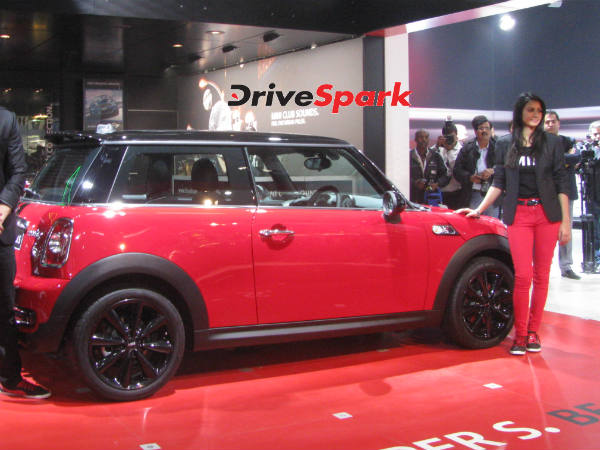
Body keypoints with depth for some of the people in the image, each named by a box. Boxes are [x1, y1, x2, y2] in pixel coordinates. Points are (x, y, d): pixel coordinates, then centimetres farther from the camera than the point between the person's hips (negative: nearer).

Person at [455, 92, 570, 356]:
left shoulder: (552, 143, 5)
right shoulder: (505, 144, 9)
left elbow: (561, 183, 4)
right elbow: (499, 183, 11)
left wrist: (565, 221, -1)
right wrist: (479, 210, 3)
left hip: (547, 214, 0)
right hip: (518, 214, 0)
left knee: (541, 275, 4)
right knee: (522, 275, -7)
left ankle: (533, 331, 14)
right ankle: (520, 334, 3)